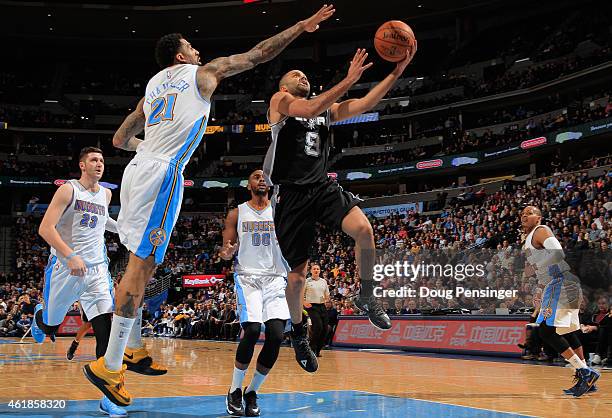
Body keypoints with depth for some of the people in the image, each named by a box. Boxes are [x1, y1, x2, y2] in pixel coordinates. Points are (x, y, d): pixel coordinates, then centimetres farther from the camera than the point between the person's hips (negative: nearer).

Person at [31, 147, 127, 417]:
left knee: (106, 329, -12)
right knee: (50, 327, 14)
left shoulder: (106, 193, 12)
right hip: (65, 268, -3)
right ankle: (39, 316, 54)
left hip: (97, 270, 4)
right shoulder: (68, 190, -7)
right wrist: (70, 256, -28)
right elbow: (45, 228, -16)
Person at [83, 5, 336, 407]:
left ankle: (130, 349, 21)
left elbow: (121, 140, 29)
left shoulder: (152, 86, 25)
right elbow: (259, 54, 12)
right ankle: (109, 365, -9)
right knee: (142, 265, -9)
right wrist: (301, 26, 19)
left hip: (138, 168, 8)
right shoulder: (203, 72, 9)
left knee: (142, 262, 15)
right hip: (162, 174, -8)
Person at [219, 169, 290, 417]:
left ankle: (252, 392, 6)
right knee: (252, 331, -22)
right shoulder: (237, 214, 10)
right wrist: (228, 252, -15)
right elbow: (226, 252, 8)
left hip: (276, 278, 2)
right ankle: (234, 391, -2)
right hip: (247, 277, -2)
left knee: (276, 336, -13)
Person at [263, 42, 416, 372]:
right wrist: (348, 80, -20)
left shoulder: (327, 108, 18)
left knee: (363, 229, -25)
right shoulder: (279, 100, 3)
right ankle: (298, 334, 24)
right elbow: (309, 110, -17)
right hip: (291, 194, -4)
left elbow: (363, 105, 5)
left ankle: (366, 297, -4)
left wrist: (396, 73, -4)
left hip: (323, 187, 4)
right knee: (297, 274, 0)